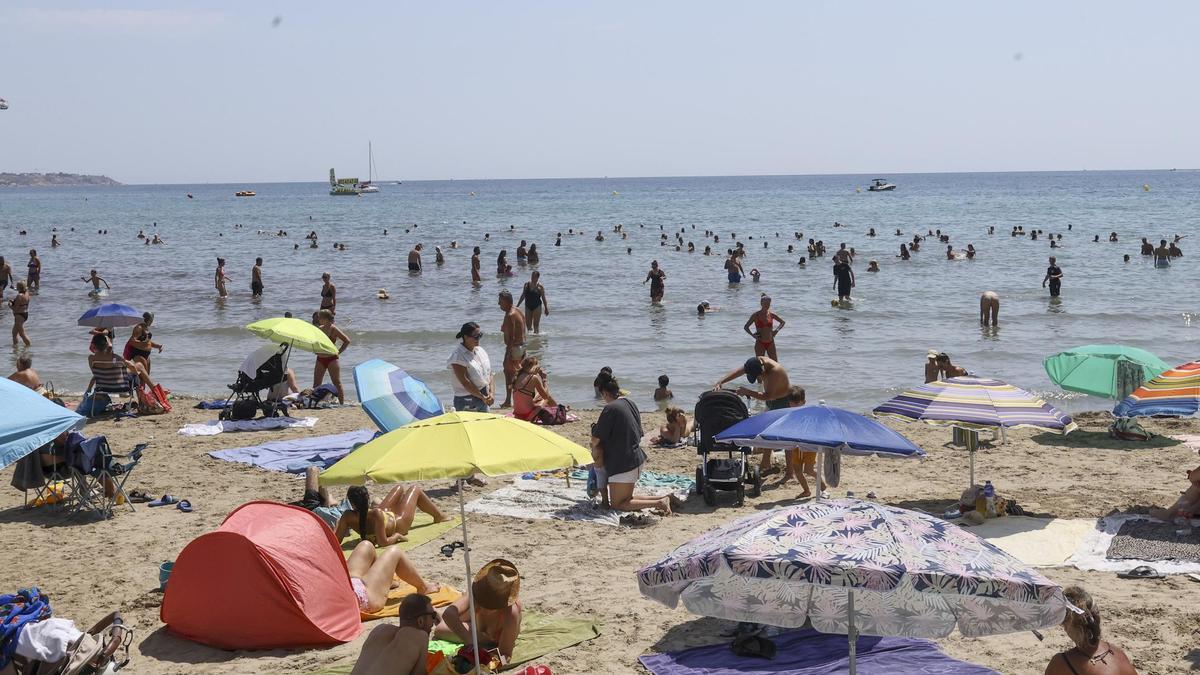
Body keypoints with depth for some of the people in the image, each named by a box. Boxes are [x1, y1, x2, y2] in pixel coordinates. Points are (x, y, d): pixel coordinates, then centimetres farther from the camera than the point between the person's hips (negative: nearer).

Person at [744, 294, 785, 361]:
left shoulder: (772, 315, 3)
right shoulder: (756, 315, -5)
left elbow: (783, 322, 17)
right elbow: (746, 327, 0)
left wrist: (777, 330, 1)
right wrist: (752, 335, -15)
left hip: (771, 344, 3)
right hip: (760, 344, -3)